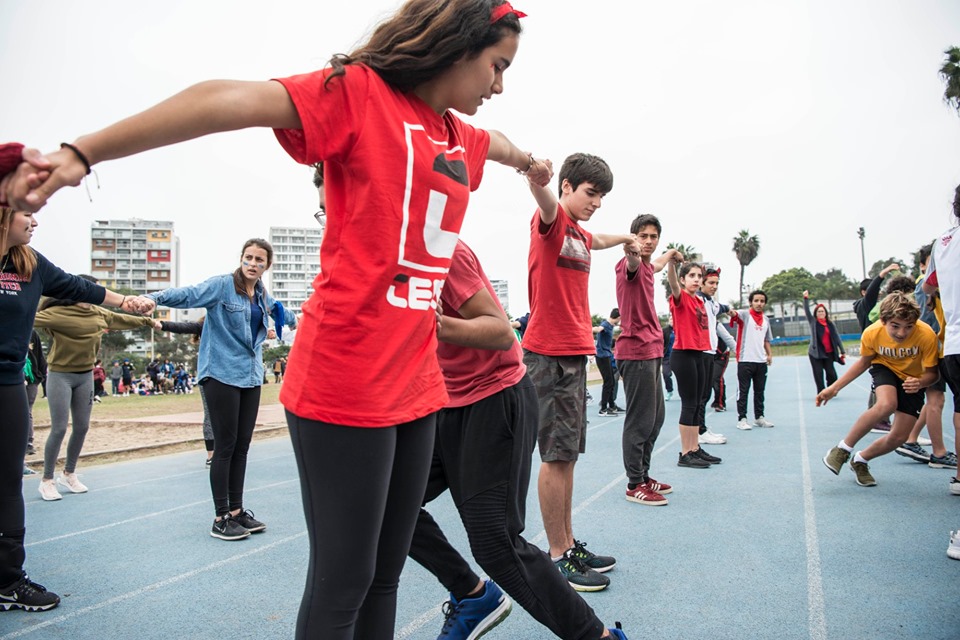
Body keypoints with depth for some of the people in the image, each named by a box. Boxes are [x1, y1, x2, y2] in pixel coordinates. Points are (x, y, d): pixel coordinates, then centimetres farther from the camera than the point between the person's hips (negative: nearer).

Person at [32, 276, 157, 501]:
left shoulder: (99, 313, 5)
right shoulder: (57, 313, -15)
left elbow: (121, 319, 20)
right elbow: (33, 319, -28)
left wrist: (147, 320, 30)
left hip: (86, 376, 6)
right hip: (60, 375, -6)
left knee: (82, 427, 11)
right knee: (59, 429, -5)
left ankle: (69, 474, 28)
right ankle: (47, 480, 10)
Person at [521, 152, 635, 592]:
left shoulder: (581, 236, 18)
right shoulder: (552, 221, -7)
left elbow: (599, 240, 44)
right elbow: (544, 198, -32)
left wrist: (627, 238, 62)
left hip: (575, 352, 9)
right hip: (549, 353, -9)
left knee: (567, 455, 13)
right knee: (557, 455, -5)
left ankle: (569, 545, 22)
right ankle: (558, 556, 5)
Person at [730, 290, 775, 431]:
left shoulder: (766, 320, 14)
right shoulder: (744, 314, -5)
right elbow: (736, 314, -29)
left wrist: (770, 354, 9)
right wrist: (732, 312, -53)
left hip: (761, 361, 6)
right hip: (745, 360, -6)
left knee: (760, 391, 13)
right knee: (743, 391, -2)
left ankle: (759, 417, 25)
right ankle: (741, 419, 4)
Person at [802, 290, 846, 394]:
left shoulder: (830, 324, 8)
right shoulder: (813, 322, 5)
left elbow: (837, 338, 8)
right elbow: (807, 311, -8)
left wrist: (842, 351, 4)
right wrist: (806, 299, -21)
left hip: (829, 353, 1)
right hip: (815, 353, -1)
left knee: (831, 373, -3)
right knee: (818, 374, -3)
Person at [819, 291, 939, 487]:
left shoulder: (926, 335, -33)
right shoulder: (872, 333, -26)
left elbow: (932, 373, -20)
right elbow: (864, 362, -6)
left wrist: (919, 383, -44)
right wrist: (834, 387, -8)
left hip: (912, 380, 1)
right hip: (885, 368, -1)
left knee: (898, 437, -6)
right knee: (886, 404, -35)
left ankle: (860, 460, 22)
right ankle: (843, 450, -19)